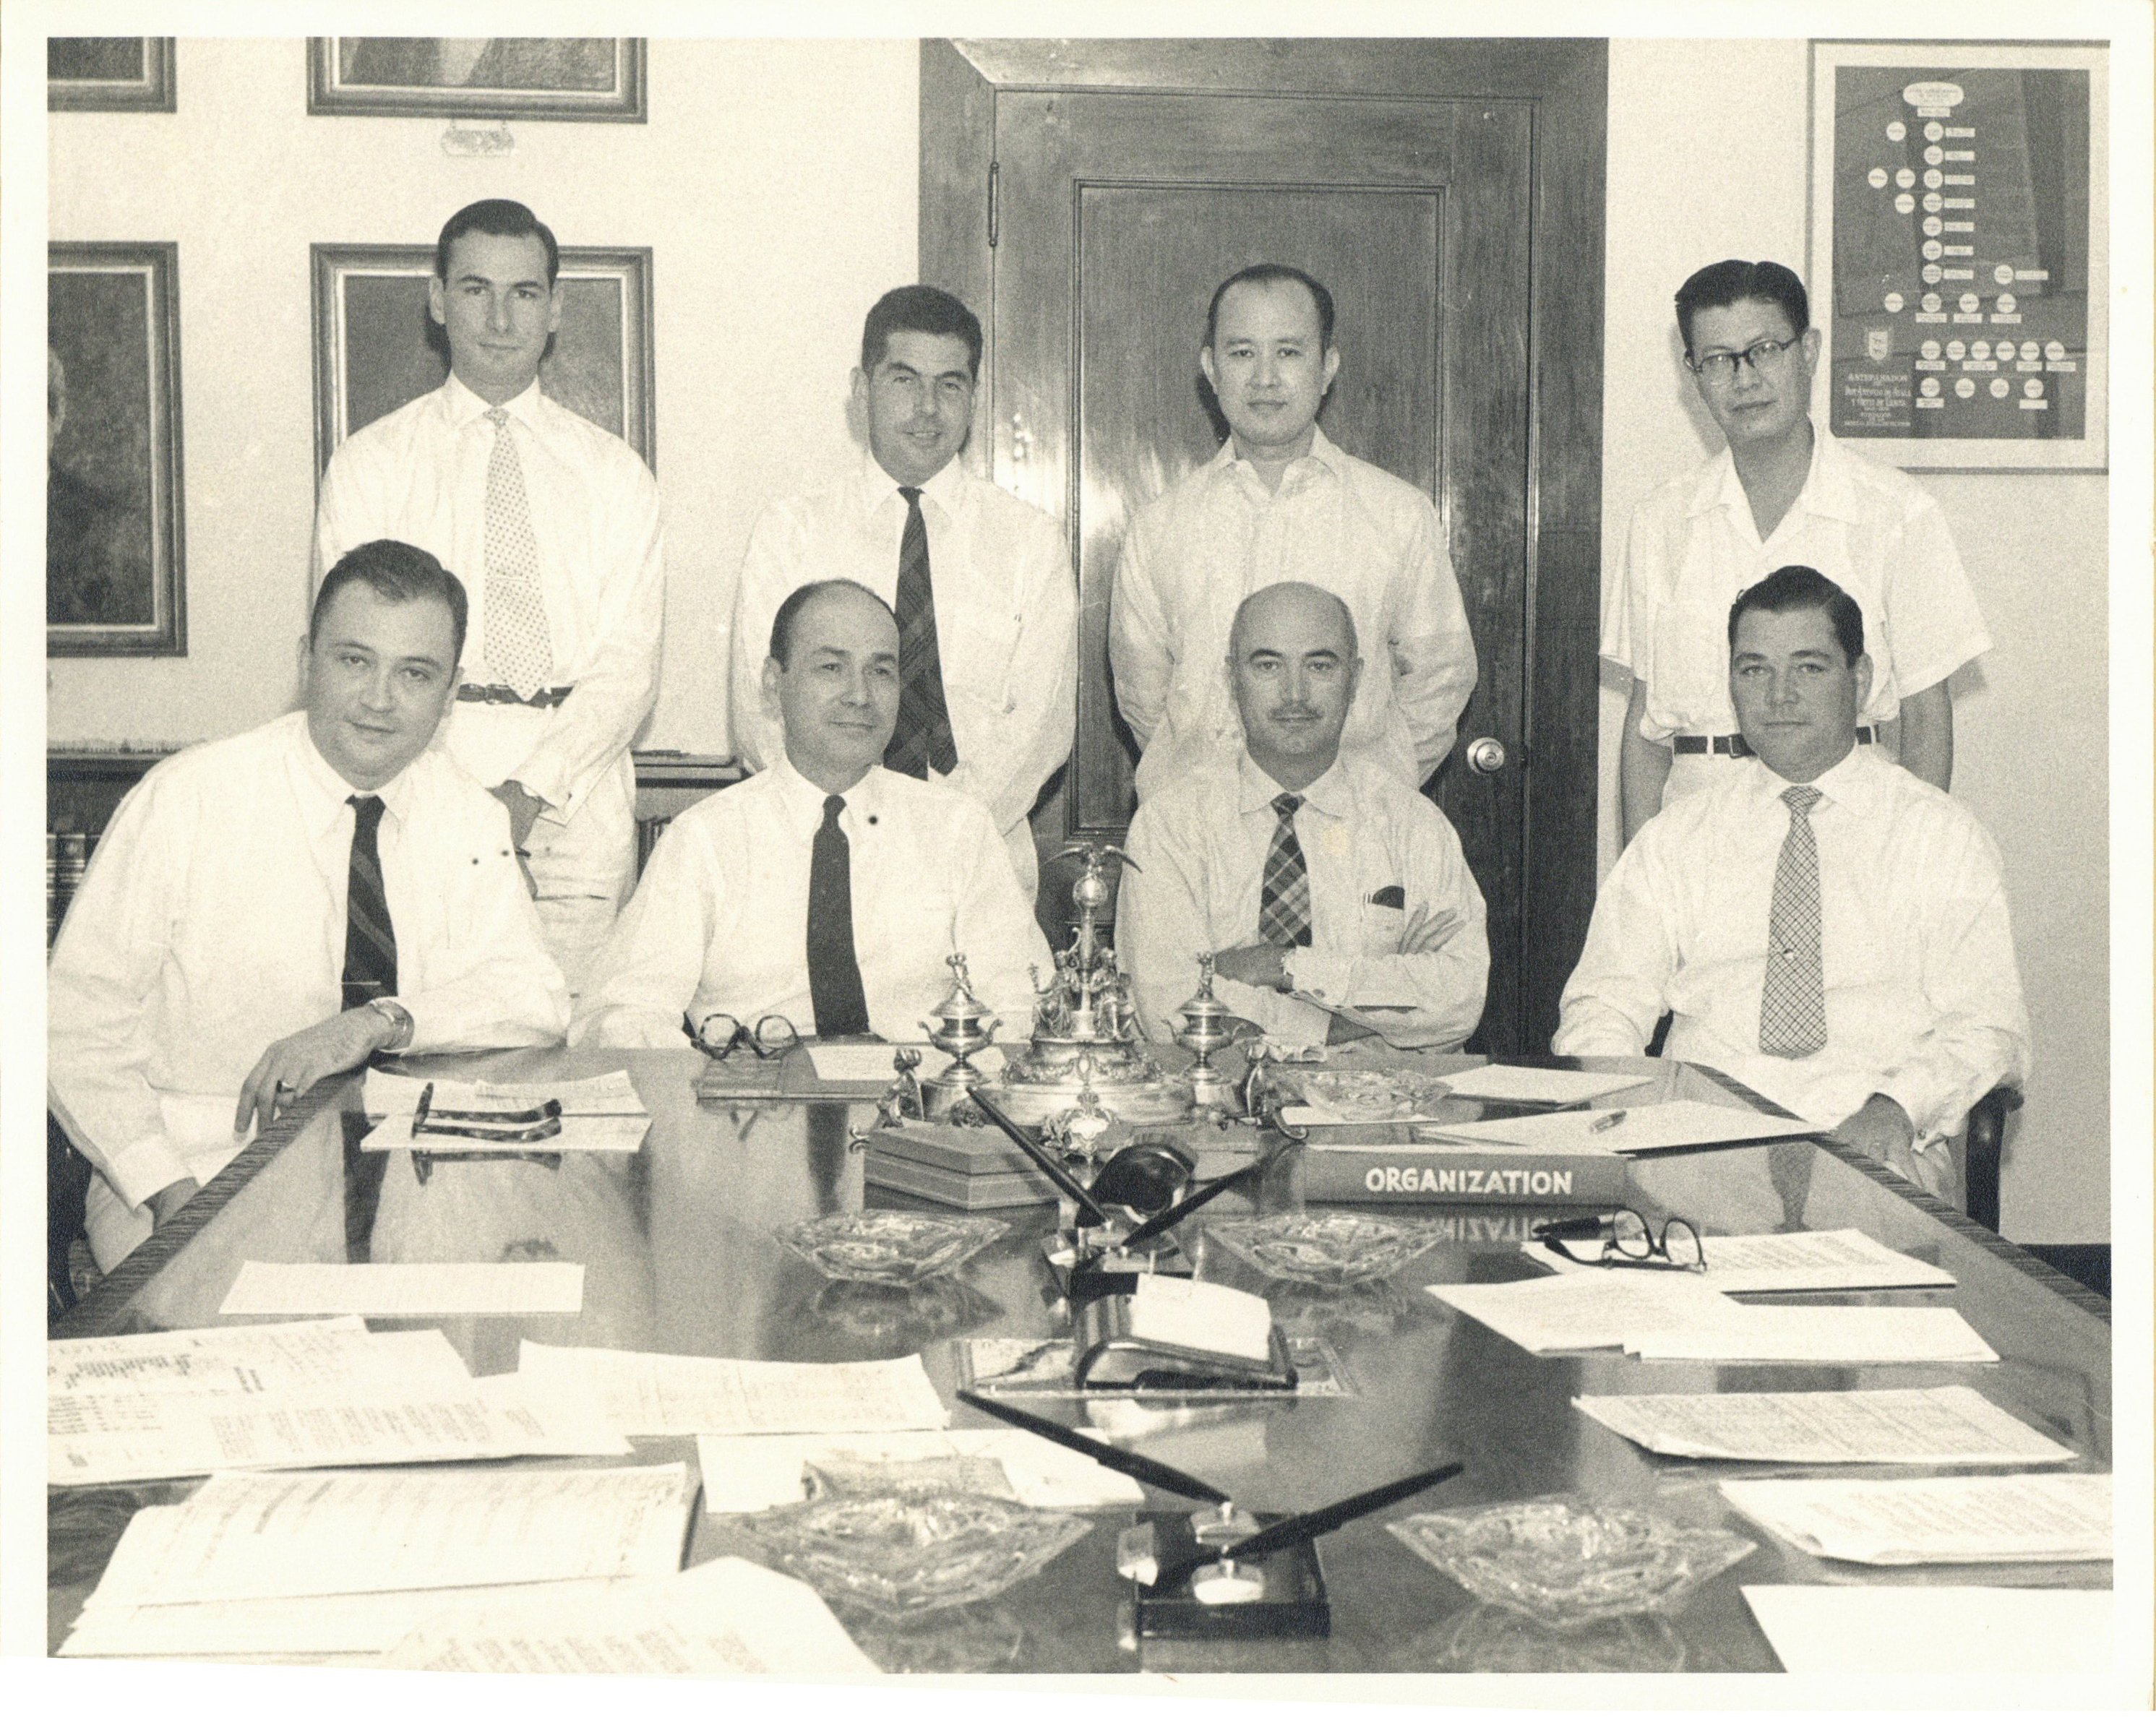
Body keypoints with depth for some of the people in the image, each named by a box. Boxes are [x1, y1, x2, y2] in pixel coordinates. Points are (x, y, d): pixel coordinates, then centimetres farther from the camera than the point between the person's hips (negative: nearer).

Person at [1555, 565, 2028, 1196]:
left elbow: (1987, 1032, 3)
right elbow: (1603, 1007, 11)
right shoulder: (1675, 838, 15)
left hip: (1868, 1145, -1)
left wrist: (1894, 1108, -17)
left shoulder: (1943, 837, 10)